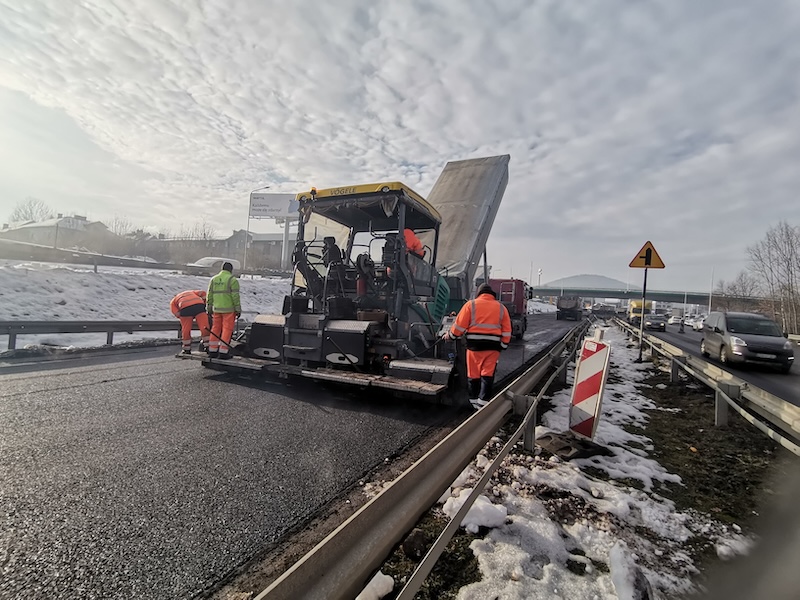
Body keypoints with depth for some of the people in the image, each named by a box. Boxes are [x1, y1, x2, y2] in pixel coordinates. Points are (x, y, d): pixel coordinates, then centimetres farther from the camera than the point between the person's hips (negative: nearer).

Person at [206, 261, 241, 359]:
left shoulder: (213, 279, 10)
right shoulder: (232, 280, -7)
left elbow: (209, 296, 11)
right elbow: (235, 296, -11)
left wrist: (209, 309, 16)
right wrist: (238, 310, -6)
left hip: (216, 309, 5)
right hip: (229, 309, -5)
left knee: (215, 329, 12)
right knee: (227, 329, -1)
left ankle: (212, 351, 16)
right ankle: (223, 352, -2)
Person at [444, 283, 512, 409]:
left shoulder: (471, 304, 2)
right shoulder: (501, 308, 10)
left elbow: (460, 324, -1)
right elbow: (507, 331, 9)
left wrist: (450, 335, 12)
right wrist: (502, 346, 15)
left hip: (474, 345, -1)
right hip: (493, 346, 2)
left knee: (473, 374, 10)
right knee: (487, 374, 5)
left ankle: (474, 400, 20)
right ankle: (483, 401, 2)